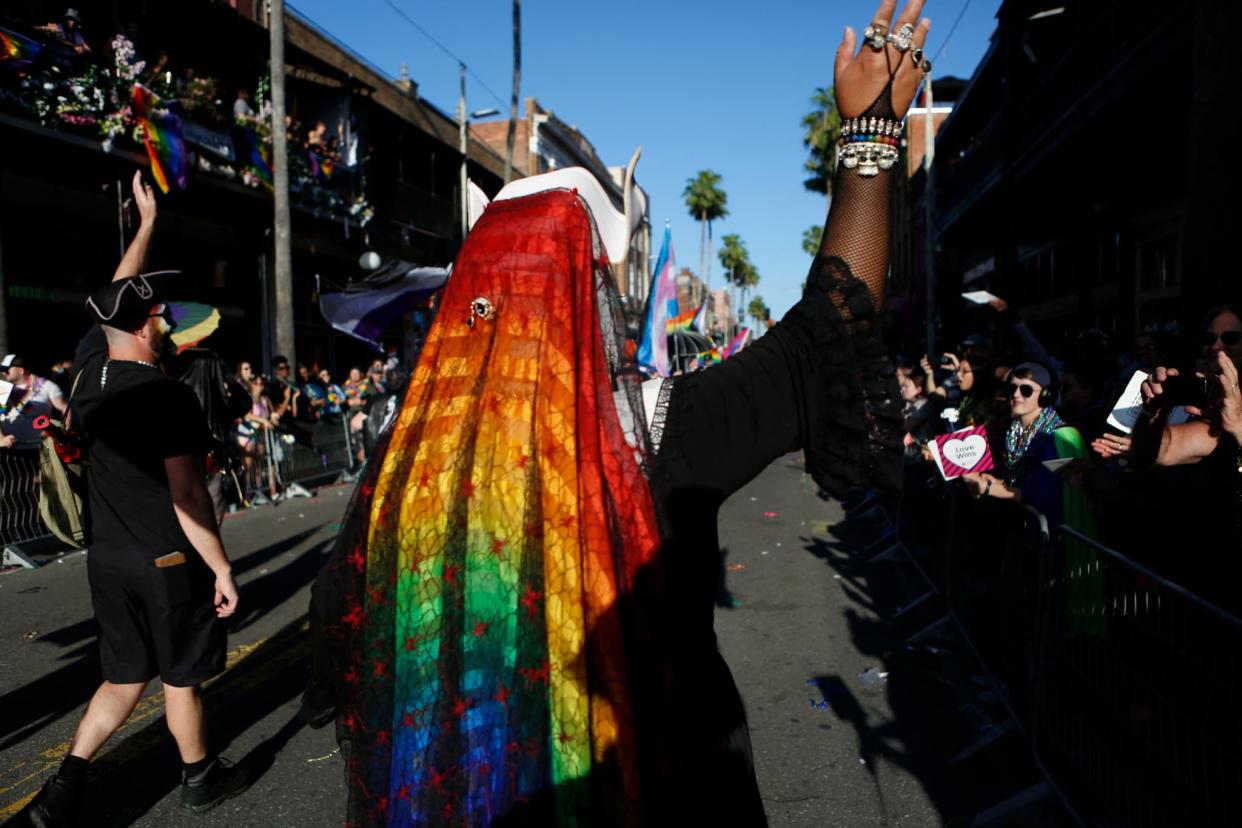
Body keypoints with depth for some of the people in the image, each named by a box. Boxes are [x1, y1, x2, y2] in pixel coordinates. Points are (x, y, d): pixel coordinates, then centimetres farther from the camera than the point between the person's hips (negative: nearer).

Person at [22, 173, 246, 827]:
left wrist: (147, 223, 24)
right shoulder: (168, 396, -20)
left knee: (126, 676, 20)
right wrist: (222, 568, -15)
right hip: (167, 561, -6)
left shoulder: (90, 372, 1)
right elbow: (186, 495, -21)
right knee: (181, 676, 11)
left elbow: (116, 300, 16)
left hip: (106, 558, 7)